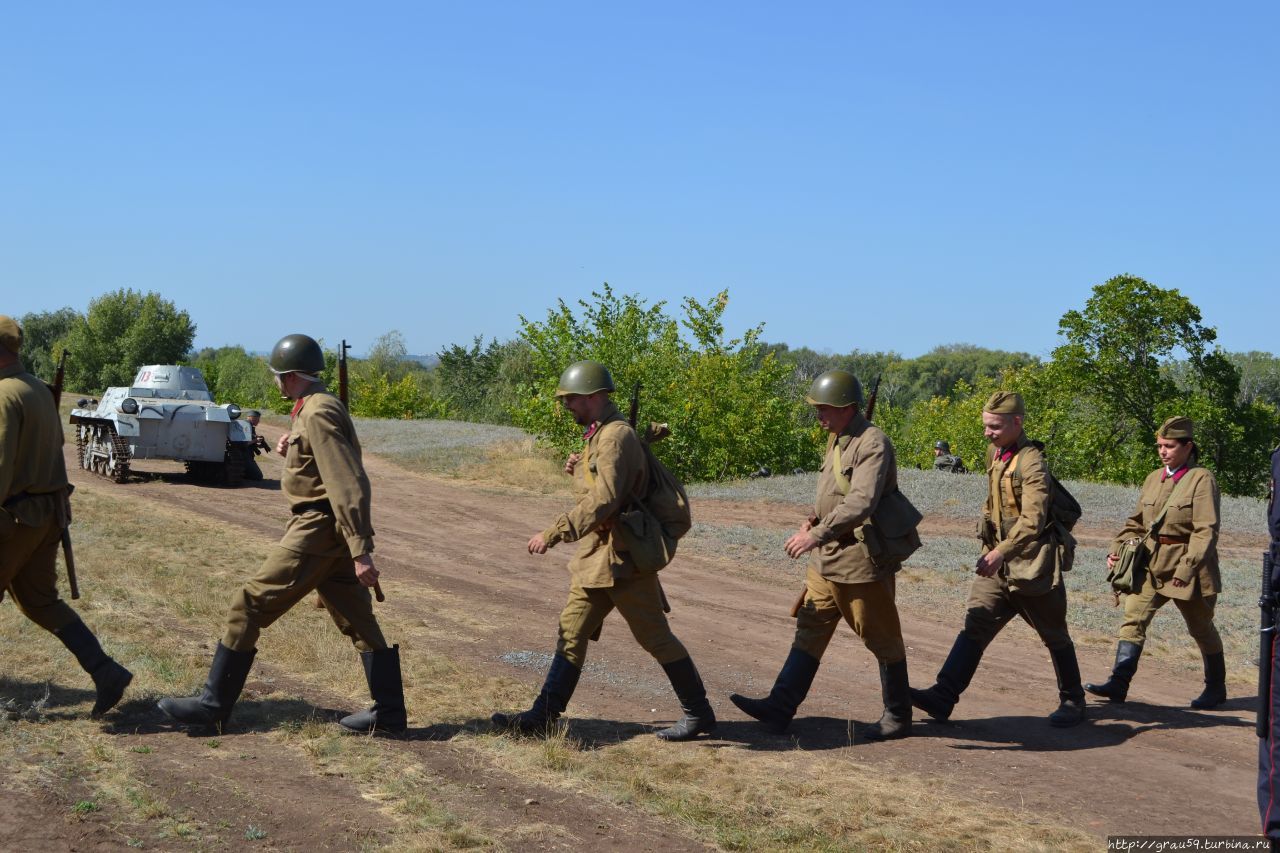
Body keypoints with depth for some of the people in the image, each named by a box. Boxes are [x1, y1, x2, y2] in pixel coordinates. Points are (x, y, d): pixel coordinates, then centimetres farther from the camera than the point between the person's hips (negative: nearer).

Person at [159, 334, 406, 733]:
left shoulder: (318, 414, -17)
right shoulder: (321, 406, 15)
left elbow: (347, 485, -23)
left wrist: (361, 551, -26)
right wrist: (292, 450, 6)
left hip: (317, 528, -10)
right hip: (333, 532, 10)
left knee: (251, 605, -4)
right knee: (357, 620, 10)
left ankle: (212, 705, 2)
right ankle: (388, 711, 12)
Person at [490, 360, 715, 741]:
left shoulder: (616, 437, -17)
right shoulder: (599, 435, 14)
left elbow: (603, 500, -27)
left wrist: (553, 534, -28)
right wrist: (579, 470, 5)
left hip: (621, 559, -10)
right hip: (596, 555, 10)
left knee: (655, 636, -1)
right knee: (572, 632, 9)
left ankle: (698, 713, 10)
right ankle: (544, 715, 13)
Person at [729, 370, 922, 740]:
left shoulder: (873, 444, -19)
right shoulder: (837, 440, 11)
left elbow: (861, 502, -30)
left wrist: (817, 534, -34)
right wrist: (812, 521, 5)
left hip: (863, 557, -9)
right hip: (829, 556, 9)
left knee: (881, 638, 4)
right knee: (810, 628, 8)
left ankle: (898, 717, 18)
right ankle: (779, 708, 9)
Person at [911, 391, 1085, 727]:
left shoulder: (1031, 463, -18)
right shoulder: (994, 454, 8)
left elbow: (1032, 522, -27)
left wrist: (1001, 552, -36)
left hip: (1032, 565, -7)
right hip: (997, 562, 7)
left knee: (1055, 637, 8)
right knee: (975, 626, -5)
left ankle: (1073, 702, 24)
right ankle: (942, 696, -13)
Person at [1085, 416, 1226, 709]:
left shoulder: (1201, 479, -10)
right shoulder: (1154, 479, 9)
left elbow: (1206, 530, -16)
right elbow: (1137, 522, 16)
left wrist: (1187, 568, -22)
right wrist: (1117, 549, 1)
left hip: (1187, 567, -5)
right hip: (1151, 565, 5)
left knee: (1202, 629, 10)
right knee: (1133, 617, -9)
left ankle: (1216, 688, 28)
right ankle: (1118, 683, -14)